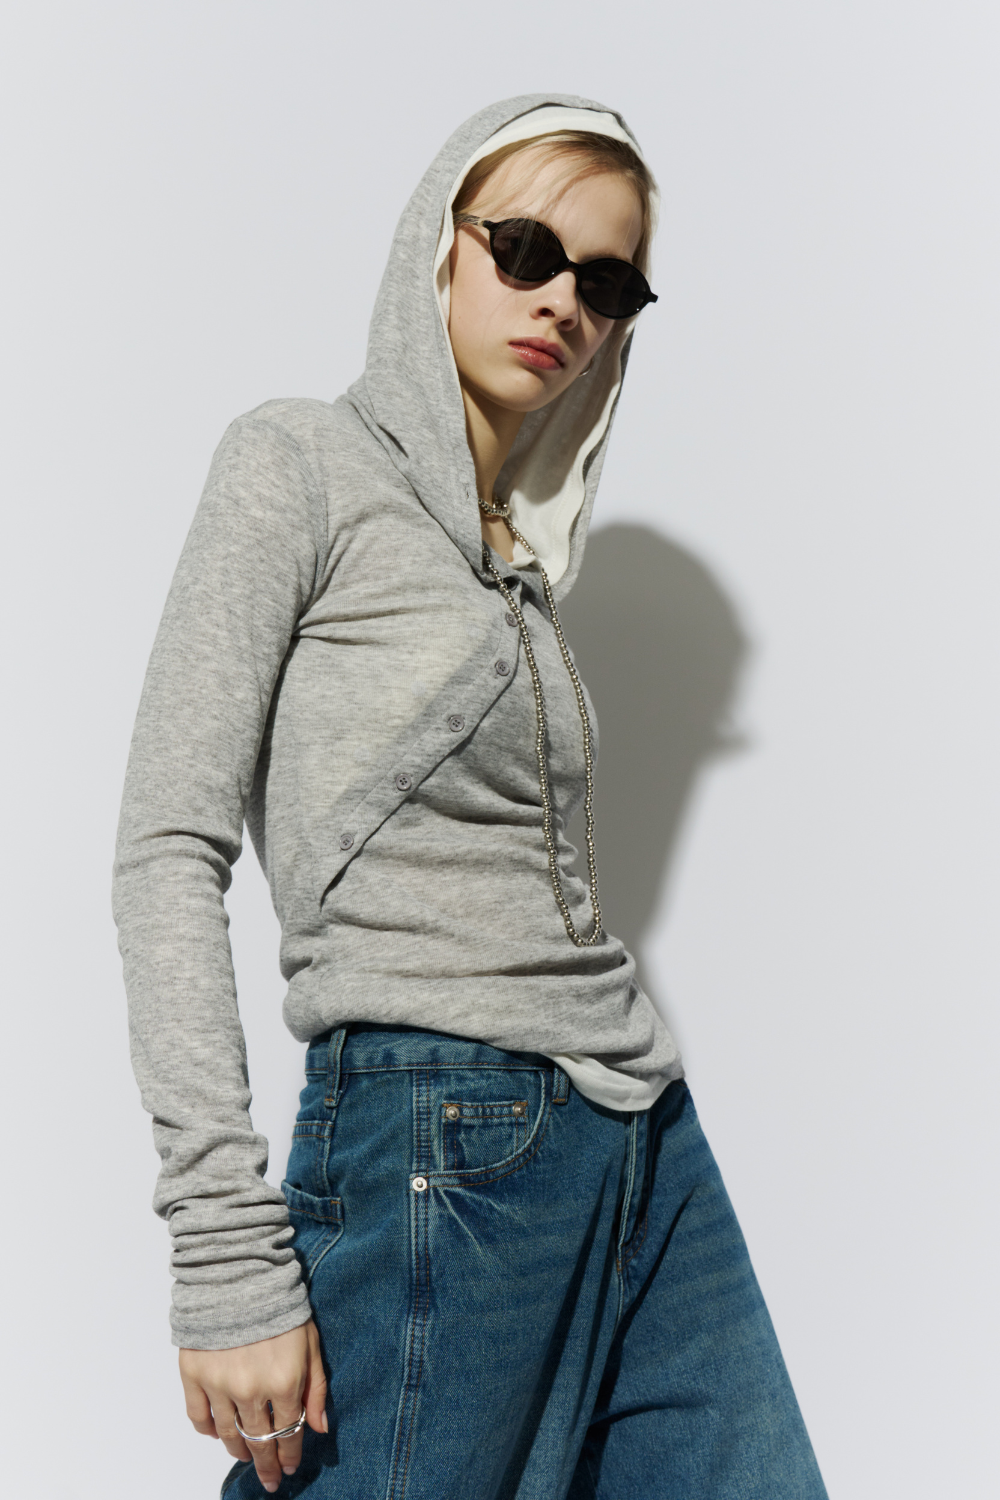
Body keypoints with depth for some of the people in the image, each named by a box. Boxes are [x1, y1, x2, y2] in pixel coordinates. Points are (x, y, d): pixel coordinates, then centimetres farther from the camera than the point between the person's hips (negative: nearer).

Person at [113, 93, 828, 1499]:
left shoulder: (523, 552, 17)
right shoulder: (305, 464, -3)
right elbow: (171, 847, -11)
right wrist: (228, 1251, -16)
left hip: (650, 1159, 7)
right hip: (441, 1143, -7)